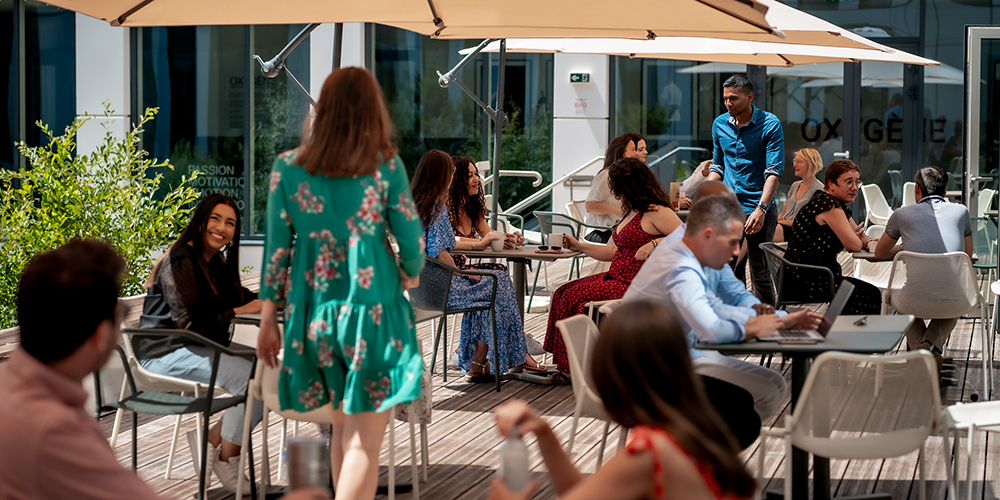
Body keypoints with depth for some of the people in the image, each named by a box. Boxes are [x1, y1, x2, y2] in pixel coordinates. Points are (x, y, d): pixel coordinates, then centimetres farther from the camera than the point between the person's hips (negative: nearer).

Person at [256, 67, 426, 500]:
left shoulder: (288, 168, 0)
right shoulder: (385, 167, -6)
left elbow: (276, 249, 2)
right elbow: (412, 245, -3)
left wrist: (268, 319, 10)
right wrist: (409, 275, 19)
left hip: (313, 314, 3)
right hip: (372, 311, -3)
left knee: (343, 426, 21)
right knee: (364, 440, -3)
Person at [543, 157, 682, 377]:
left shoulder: (656, 212, -12)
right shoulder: (633, 213, 18)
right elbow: (614, 252, 24)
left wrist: (656, 243, -26)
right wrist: (579, 246, 26)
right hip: (617, 277, 10)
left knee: (573, 299, -17)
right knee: (564, 292, -1)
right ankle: (567, 367, -3)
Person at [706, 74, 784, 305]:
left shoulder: (769, 124, -7)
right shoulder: (719, 124, 9)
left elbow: (774, 171, -12)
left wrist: (761, 209, -23)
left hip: (758, 211, -5)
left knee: (760, 274, 0)